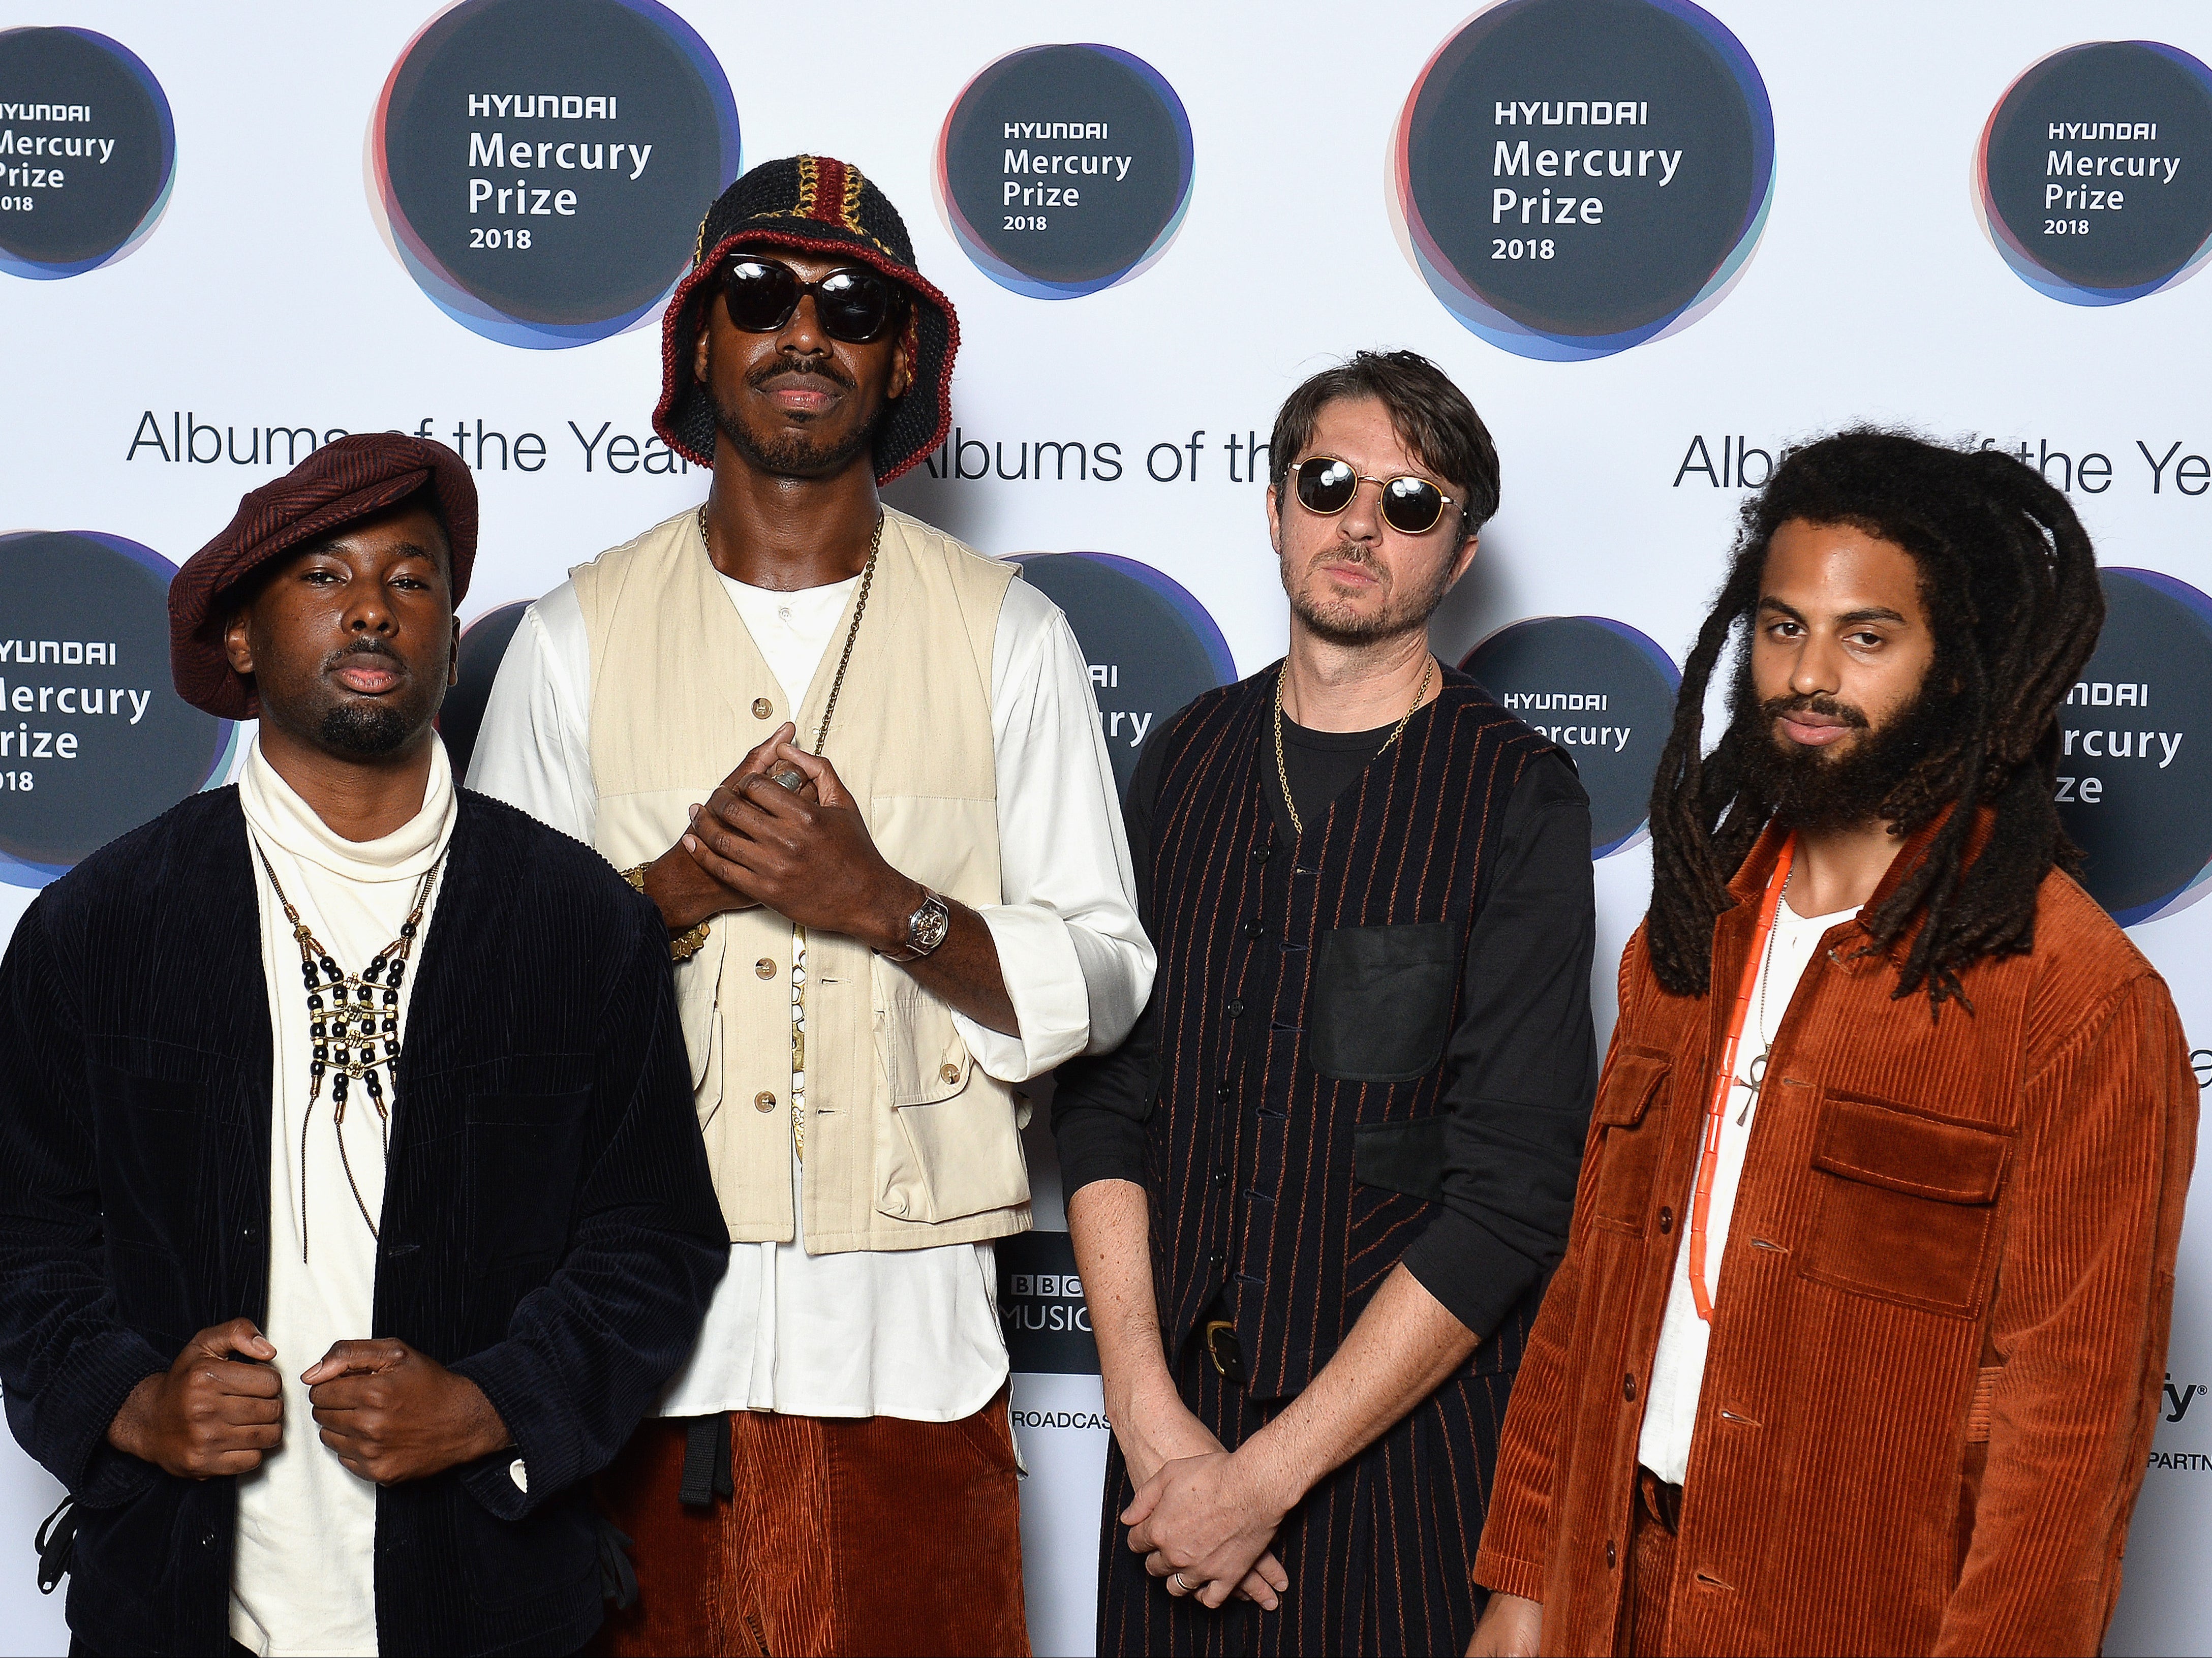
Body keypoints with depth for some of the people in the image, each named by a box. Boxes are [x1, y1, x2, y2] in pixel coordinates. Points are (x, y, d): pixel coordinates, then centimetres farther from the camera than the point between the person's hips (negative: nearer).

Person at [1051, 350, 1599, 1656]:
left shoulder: (1518, 799, -8)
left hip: (1408, 1424, -3)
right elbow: (1104, 1099, 2)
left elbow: (1512, 1196, -13)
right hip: (1176, 1392, 3)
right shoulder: (1186, 760, 5)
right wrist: (1150, 1410, -10)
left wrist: (1268, 1474, -14)